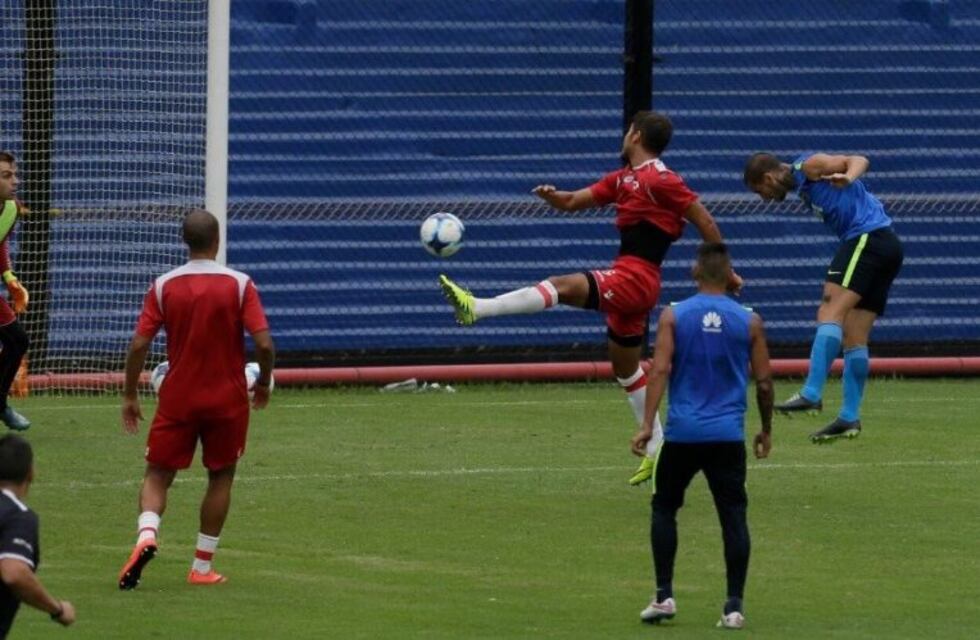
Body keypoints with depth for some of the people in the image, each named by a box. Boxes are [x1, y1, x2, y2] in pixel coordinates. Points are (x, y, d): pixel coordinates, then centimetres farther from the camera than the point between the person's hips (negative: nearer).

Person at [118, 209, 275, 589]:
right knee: (221, 476, 15)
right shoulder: (239, 285, -8)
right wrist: (264, 383, 5)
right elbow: (263, 344, -14)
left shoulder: (165, 286, -5)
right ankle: (202, 567, 14)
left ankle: (147, 535, -20)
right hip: (227, 399, 0)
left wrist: (129, 395, 3)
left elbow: (139, 345, -8)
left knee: (158, 474, 9)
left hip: (177, 398, 0)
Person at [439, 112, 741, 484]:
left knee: (564, 287, -24)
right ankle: (657, 449, 22)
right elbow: (574, 202, 17)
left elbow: (704, 222, -8)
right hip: (628, 280, 10)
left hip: (636, 278, -10)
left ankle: (477, 309, -35)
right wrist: (552, 196, -6)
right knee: (625, 368, 17)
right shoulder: (623, 179, 17)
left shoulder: (660, 180, -10)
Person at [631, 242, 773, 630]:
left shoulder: (673, 316, 0)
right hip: (728, 435, 0)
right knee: (733, 517, 3)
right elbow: (764, 381, 6)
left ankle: (664, 597, 9)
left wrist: (647, 425, -10)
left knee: (664, 508, 15)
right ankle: (734, 606, -1)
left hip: (682, 433, 0)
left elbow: (660, 370, -9)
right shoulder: (748, 322, 3)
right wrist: (766, 430, 19)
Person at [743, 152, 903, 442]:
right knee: (854, 338, 8)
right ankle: (850, 417, 7)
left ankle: (812, 394, -32)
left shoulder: (808, 166, 0)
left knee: (831, 312, -20)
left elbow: (859, 160, -10)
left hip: (866, 238, -10)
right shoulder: (804, 187, 26)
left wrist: (848, 177, -30)